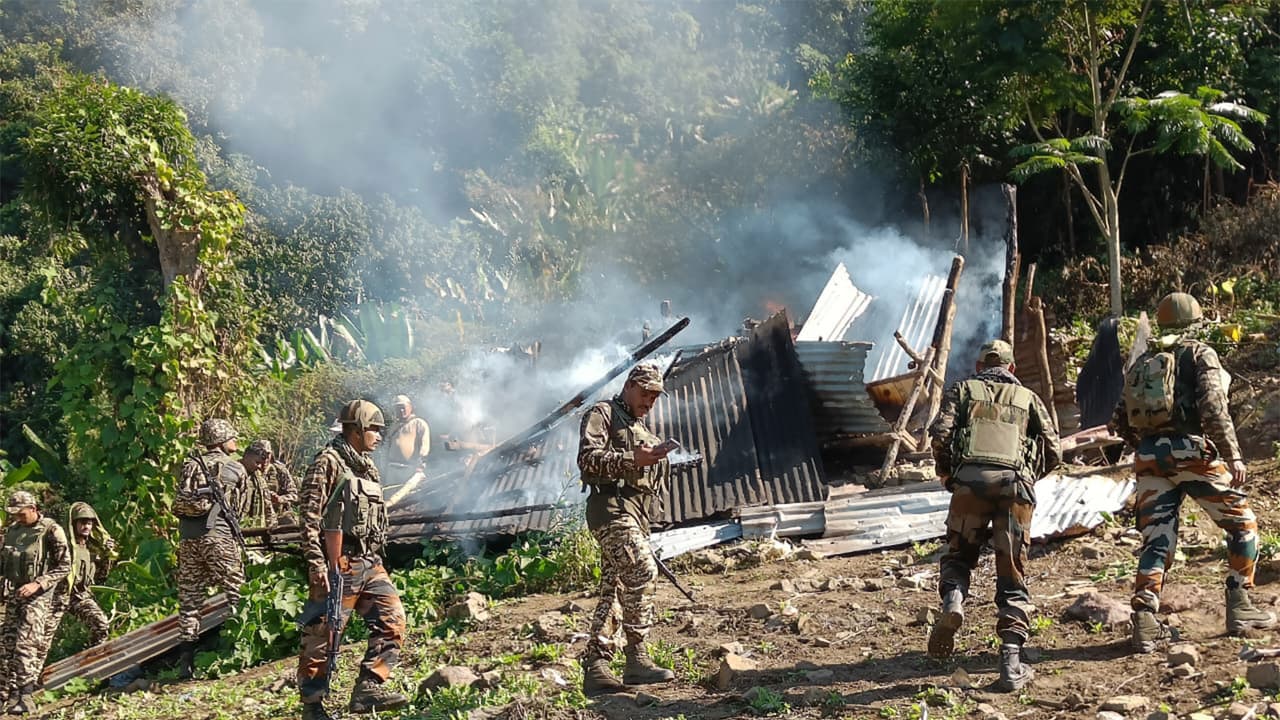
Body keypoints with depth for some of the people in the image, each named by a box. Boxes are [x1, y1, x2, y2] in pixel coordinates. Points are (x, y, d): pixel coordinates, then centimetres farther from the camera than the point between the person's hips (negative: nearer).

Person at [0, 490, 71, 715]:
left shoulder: (51, 530, -11)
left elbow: (64, 566, -10)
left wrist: (37, 584, -19)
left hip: (37, 596, -7)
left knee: (25, 645, -14)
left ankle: (26, 698, -12)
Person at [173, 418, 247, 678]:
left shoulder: (190, 464, 11)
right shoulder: (236, 469, 3)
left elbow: (179, 503, 9)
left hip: (187, 537, 4)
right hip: (217, 536, -4)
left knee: (189, 599, 8)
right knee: (236, 594, 2)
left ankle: (186, 661, 7)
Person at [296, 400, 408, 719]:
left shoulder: (367, 467, 17)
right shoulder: (328, 463, -9)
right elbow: (310, 518, -15)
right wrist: (316, 564, -21)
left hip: (369, 563, 8)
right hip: (338, 564, -8)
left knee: (393, 620, -2)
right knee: (322, 635, 0)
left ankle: (368, 689, -1)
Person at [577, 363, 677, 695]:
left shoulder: (641, 429, 28)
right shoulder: (603, 413, 1)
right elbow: (588, 459, -14)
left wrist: (659, 463, 13)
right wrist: (633, 459, -22)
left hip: (634, 512, 10)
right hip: (611, 506, -10)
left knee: (614, 590, 6)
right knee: (641, 569, -24)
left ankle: (595, 669, 8)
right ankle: (636, 657, -22)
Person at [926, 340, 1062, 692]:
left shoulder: (963, 389, 18)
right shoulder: (1028, 398, 23)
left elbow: (940, 434, 3)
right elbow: (1053, 451, 15)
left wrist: (946, 473, 18)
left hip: (971, 480, -1)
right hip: (1015, 485, 1)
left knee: (958, 554, 19)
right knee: (1012, 576, 7)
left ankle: (952, 601, -13)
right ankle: (1012, 663, 1)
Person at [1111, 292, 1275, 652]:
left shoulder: (1141, 362, 17)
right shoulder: (1200, 354, 2)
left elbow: (1119, 421, 15)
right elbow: (1213, 407, -13)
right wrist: (1233, 456, -15)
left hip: (1150, 460, 5)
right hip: (1191, 452, -4)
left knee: (1156, 541, 6)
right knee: (1243, 524, 13)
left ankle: (1144, 623, -4)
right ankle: (1239, 608, 11)